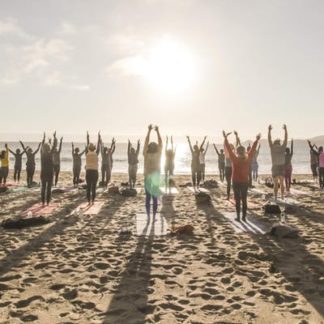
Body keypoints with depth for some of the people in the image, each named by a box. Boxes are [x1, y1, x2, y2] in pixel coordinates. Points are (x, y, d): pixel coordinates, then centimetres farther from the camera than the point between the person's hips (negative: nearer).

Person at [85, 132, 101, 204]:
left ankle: (89, 201, 2)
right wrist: (99, 136, 18)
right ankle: (92, 201, 0)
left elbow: (87, 145, 14)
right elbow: (99, 145, 9)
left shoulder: (87, 154, 2)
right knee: (94, 187, 2)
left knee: (88, 187, 4)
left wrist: (87, 136, 26)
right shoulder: (96, 153, -1)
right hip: (95, 172, -1)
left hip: (88, 172, 1)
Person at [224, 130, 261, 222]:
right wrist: (257, 140, 16)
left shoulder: (235, 159, -12)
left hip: (236, 182, -2)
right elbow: (252, 149, 5)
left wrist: (225, 138, -4)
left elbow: (229, 148, -9)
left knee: (238, 200, 3)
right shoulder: (248, 159, -5)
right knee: (244, 200, 9)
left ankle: (238, 217, 2)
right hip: (245, 182, 2)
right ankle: (244, 217, 10)